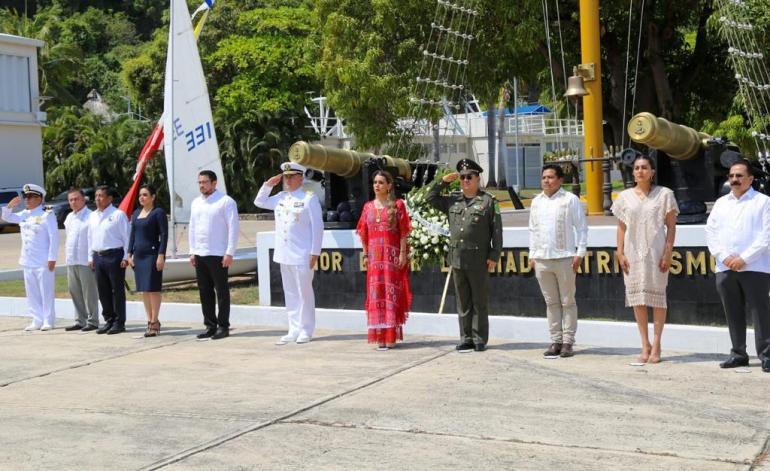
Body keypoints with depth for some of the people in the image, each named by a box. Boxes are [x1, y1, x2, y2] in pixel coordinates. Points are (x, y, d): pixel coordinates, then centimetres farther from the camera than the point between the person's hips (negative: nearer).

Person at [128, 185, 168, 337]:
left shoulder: (158, 212, -5)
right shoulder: (136, 214, 15)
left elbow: (164, 235, -10)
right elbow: (132, 235, 18)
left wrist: (161, 255, -17)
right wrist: (130, 254, 10)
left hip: (152, 254, -7)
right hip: (138, 256, 7)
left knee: (152, 289, -6)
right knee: (143, 290, 8)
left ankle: (154, 321, 0)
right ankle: (150, 320, 15)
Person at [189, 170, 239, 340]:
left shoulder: (226, 201, -5)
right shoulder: (196, 203, 15)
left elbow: (233, 228, -9)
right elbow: (192, 228, 19)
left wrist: (229, 253, -14)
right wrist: (192, 252, 12)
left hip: (218, 255, -6)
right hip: (199, 255, 6)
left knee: (222, 291, -1)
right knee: (205, 291, 9)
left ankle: (223, 327, 5)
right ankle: (210, 326, 17)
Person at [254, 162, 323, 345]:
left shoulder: (309, 199, -6)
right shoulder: (281, 198, 13)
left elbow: (317, 227, -9)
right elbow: (259, 202, 25)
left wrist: (315, 252, -13)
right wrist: (268, 184, 12)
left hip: (302, 255, -6)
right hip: (284, 255, 7)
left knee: (304, 293, 0)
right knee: (290, 293, 10)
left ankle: (306, 330, 8)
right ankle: (294, 330, 16)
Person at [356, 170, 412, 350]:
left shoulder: (397, 205, 2)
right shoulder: (368, 207, 12)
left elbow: (403, 232, -2)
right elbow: (363, 234, 12)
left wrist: (402, 253, -9)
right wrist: (365, 254, 6)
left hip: (392, 255, -3)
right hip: (374, 256, 3)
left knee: (391, 292, -2)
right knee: (376, 293, 2)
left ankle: (391, 335, 2)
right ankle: (380, 336, 7)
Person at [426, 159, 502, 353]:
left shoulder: (488, 200, 0)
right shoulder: (452, 200, 13)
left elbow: (496, 230, -2)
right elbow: (430, 197, 20)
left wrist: (494, 256, -8)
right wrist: (443, 181, 9)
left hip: (478, 260, -4)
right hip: (457, 259, 4)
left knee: (479, 302, 2)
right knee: (463, 302, 9)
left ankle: (480, 340, 8)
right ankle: (466, 339, 15)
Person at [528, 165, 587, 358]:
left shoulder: (570, 200, -1)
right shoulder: (536, 201, 14)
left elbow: (581, 228, -2)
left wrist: (579, 253, -8)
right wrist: (532, 254, 13)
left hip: (564, 258, -5)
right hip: (541, 259, 5)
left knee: (567, 302, 2)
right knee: (551, 302, 9)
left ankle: (568, 342, 6)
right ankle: (555, 340, 14)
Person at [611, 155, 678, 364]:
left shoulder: (664, 194, 1)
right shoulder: (625, 196, 8)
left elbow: (671, 226, 0)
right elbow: (621, 227, 9)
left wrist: (668, 253, -7)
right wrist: (620, 253, 0)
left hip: (655, 251, -3)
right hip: (633, 251, 3)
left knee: (657, 296, 0)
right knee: (637, 297, 3)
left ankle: (656, 345, 7)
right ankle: (645, 344, 12)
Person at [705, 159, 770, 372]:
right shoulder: (721, 203, 17)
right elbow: (711, 232, 10)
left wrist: (744, 258, -12)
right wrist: (725, 257, -5)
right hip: (725, 268, 4)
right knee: (733, 314, 7)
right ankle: (738, 353, 15)